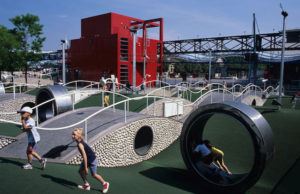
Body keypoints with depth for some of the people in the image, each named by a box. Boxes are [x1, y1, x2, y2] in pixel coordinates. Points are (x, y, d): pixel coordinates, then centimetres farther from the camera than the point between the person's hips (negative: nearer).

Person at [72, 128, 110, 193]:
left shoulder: (80, 144, -27)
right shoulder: (79, 142, 1)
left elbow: (84, 156, -29)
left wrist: (86, 168, -25)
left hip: (92, 159, -9)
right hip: (87, 159, 9)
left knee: (94, 174, 4)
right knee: (81, 170, 13)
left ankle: (105, 184, 23)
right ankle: (86, 185, 26)